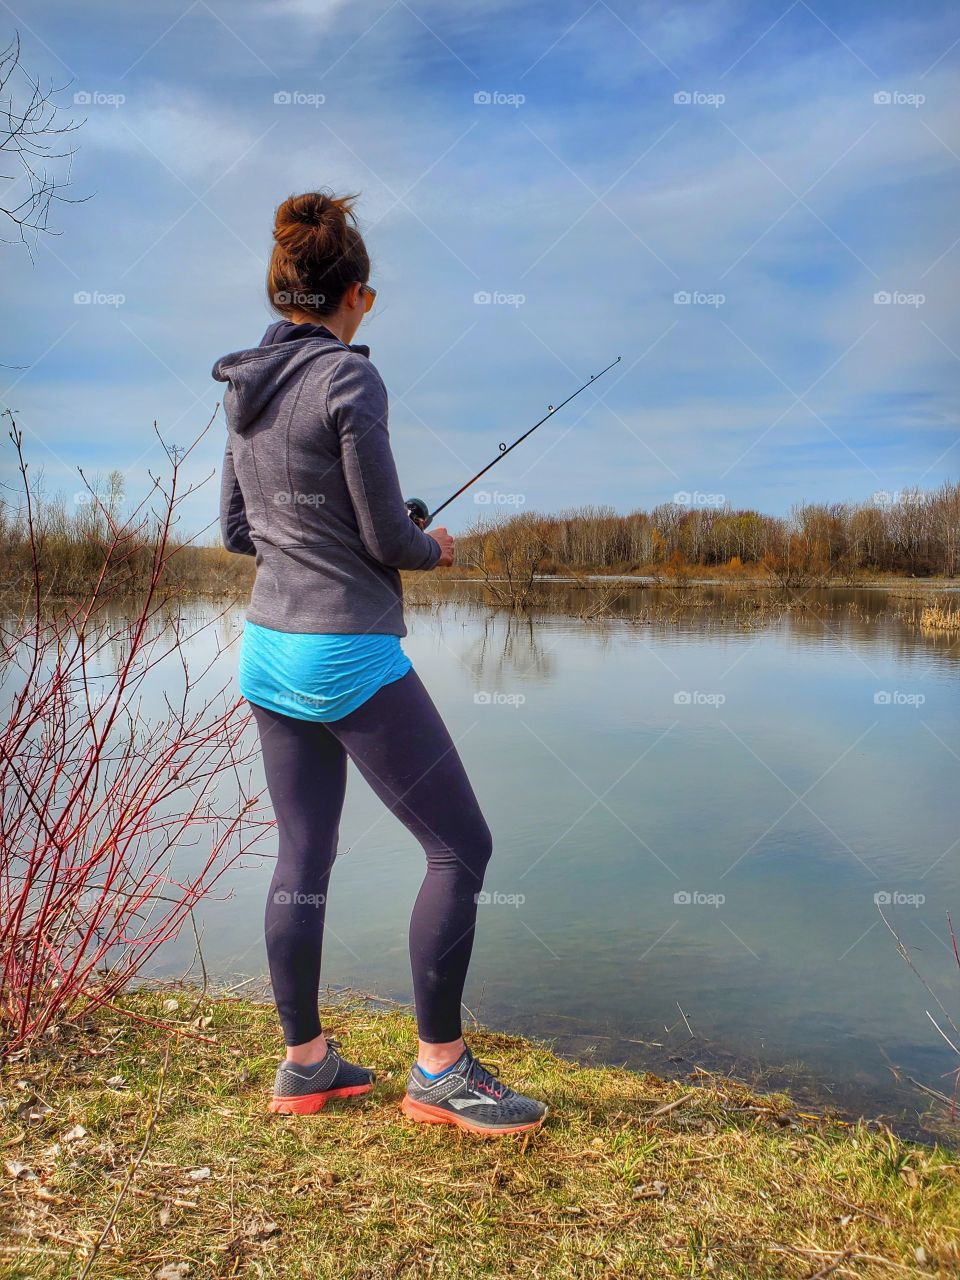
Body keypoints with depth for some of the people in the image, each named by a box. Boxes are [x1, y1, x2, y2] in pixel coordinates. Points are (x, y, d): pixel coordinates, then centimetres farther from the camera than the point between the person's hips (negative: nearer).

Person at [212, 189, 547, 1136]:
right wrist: (436, 548, 7)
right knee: (460, 847, 2)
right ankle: (439, 1070, 10)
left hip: (270, 649, 9)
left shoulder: (244, 391, 10)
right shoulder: (348, 379, -14)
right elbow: (388, 536, -14)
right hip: (350, 655, -8)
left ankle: (304, 1064, 25)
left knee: (302, 857, 14)